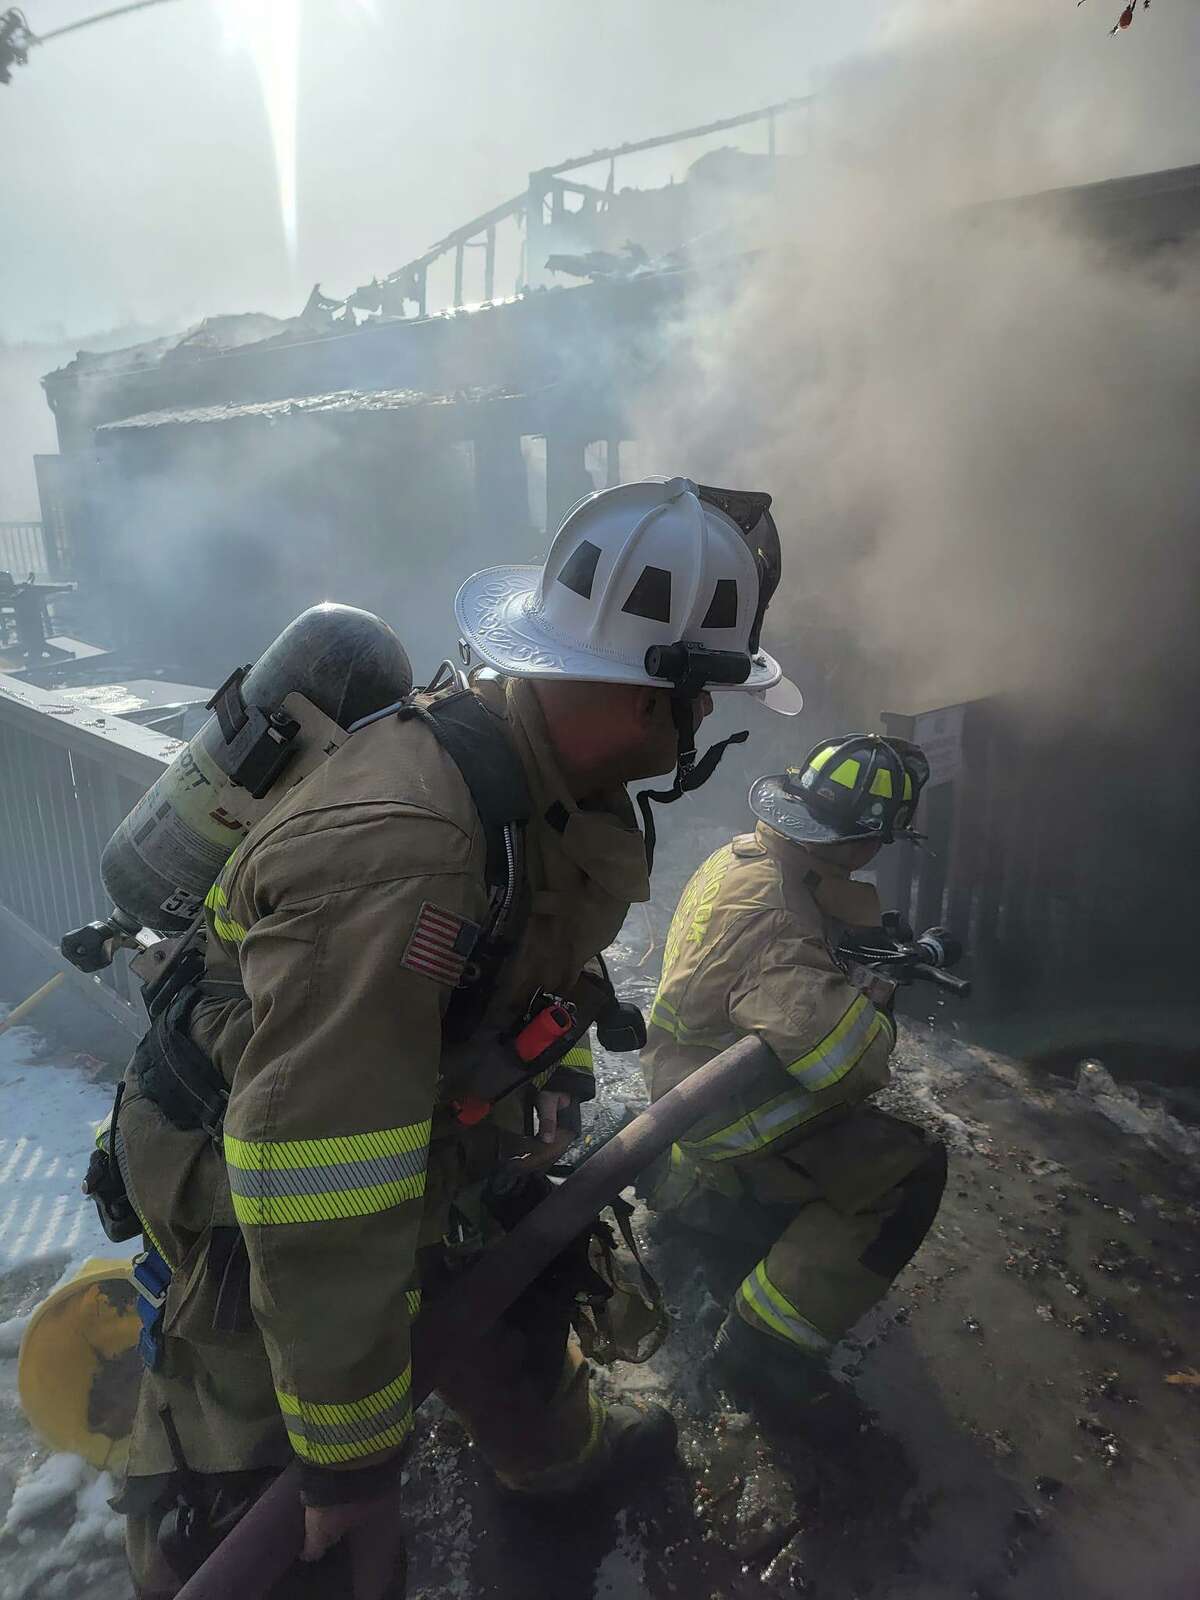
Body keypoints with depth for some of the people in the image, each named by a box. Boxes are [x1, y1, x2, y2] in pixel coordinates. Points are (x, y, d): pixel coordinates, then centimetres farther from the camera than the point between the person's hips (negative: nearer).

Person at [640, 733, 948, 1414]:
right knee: (908, 1172, -16)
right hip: (718, 1107, -10)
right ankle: (762, 1347, -5)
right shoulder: (773, 912, -33)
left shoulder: (744, 852, -4)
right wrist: (876, 1002, -21)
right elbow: (844, 1057, -42)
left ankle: (682, 1181, 45)